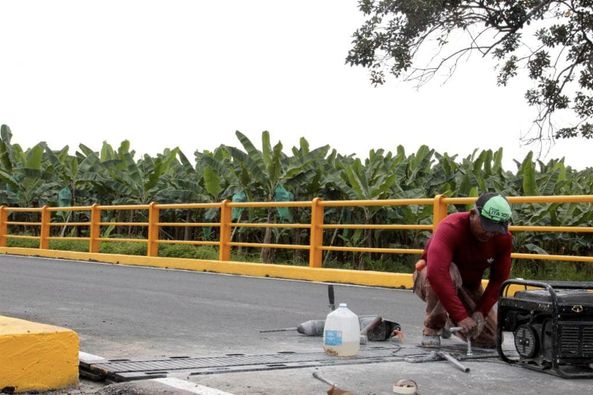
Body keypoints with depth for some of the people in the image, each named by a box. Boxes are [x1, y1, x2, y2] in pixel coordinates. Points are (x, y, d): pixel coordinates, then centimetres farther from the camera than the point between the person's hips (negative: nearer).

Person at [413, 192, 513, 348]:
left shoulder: (504, 238, -16)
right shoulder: (450, 227, -33)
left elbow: (498, 279, -9)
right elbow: (437, 272, -46)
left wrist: (480, 312, -23)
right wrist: (461, 316, -48)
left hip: (468, 287, 6)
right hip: (428, 280, -5)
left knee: (491, 339, -3)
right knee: (450, 272, -39)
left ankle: (448, 322, 26)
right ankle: (432, 329, -18)